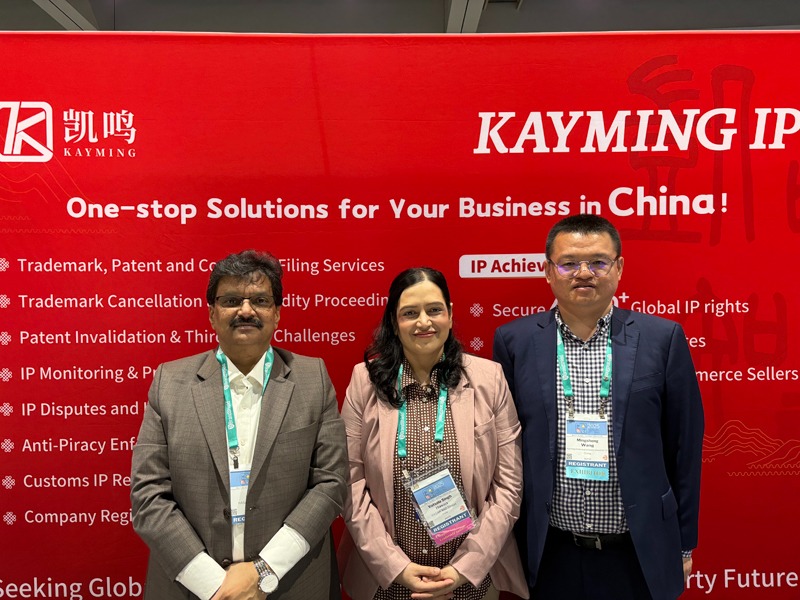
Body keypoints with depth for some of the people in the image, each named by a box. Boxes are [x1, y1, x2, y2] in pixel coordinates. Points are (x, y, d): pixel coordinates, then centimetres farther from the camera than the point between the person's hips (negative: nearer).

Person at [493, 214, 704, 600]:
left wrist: (683, 543, 5)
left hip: (640, 555, 0)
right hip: (549, 556, 0)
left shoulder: (663, 338, -4)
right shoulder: (515, 341, -4)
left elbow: (684, 446, 1)